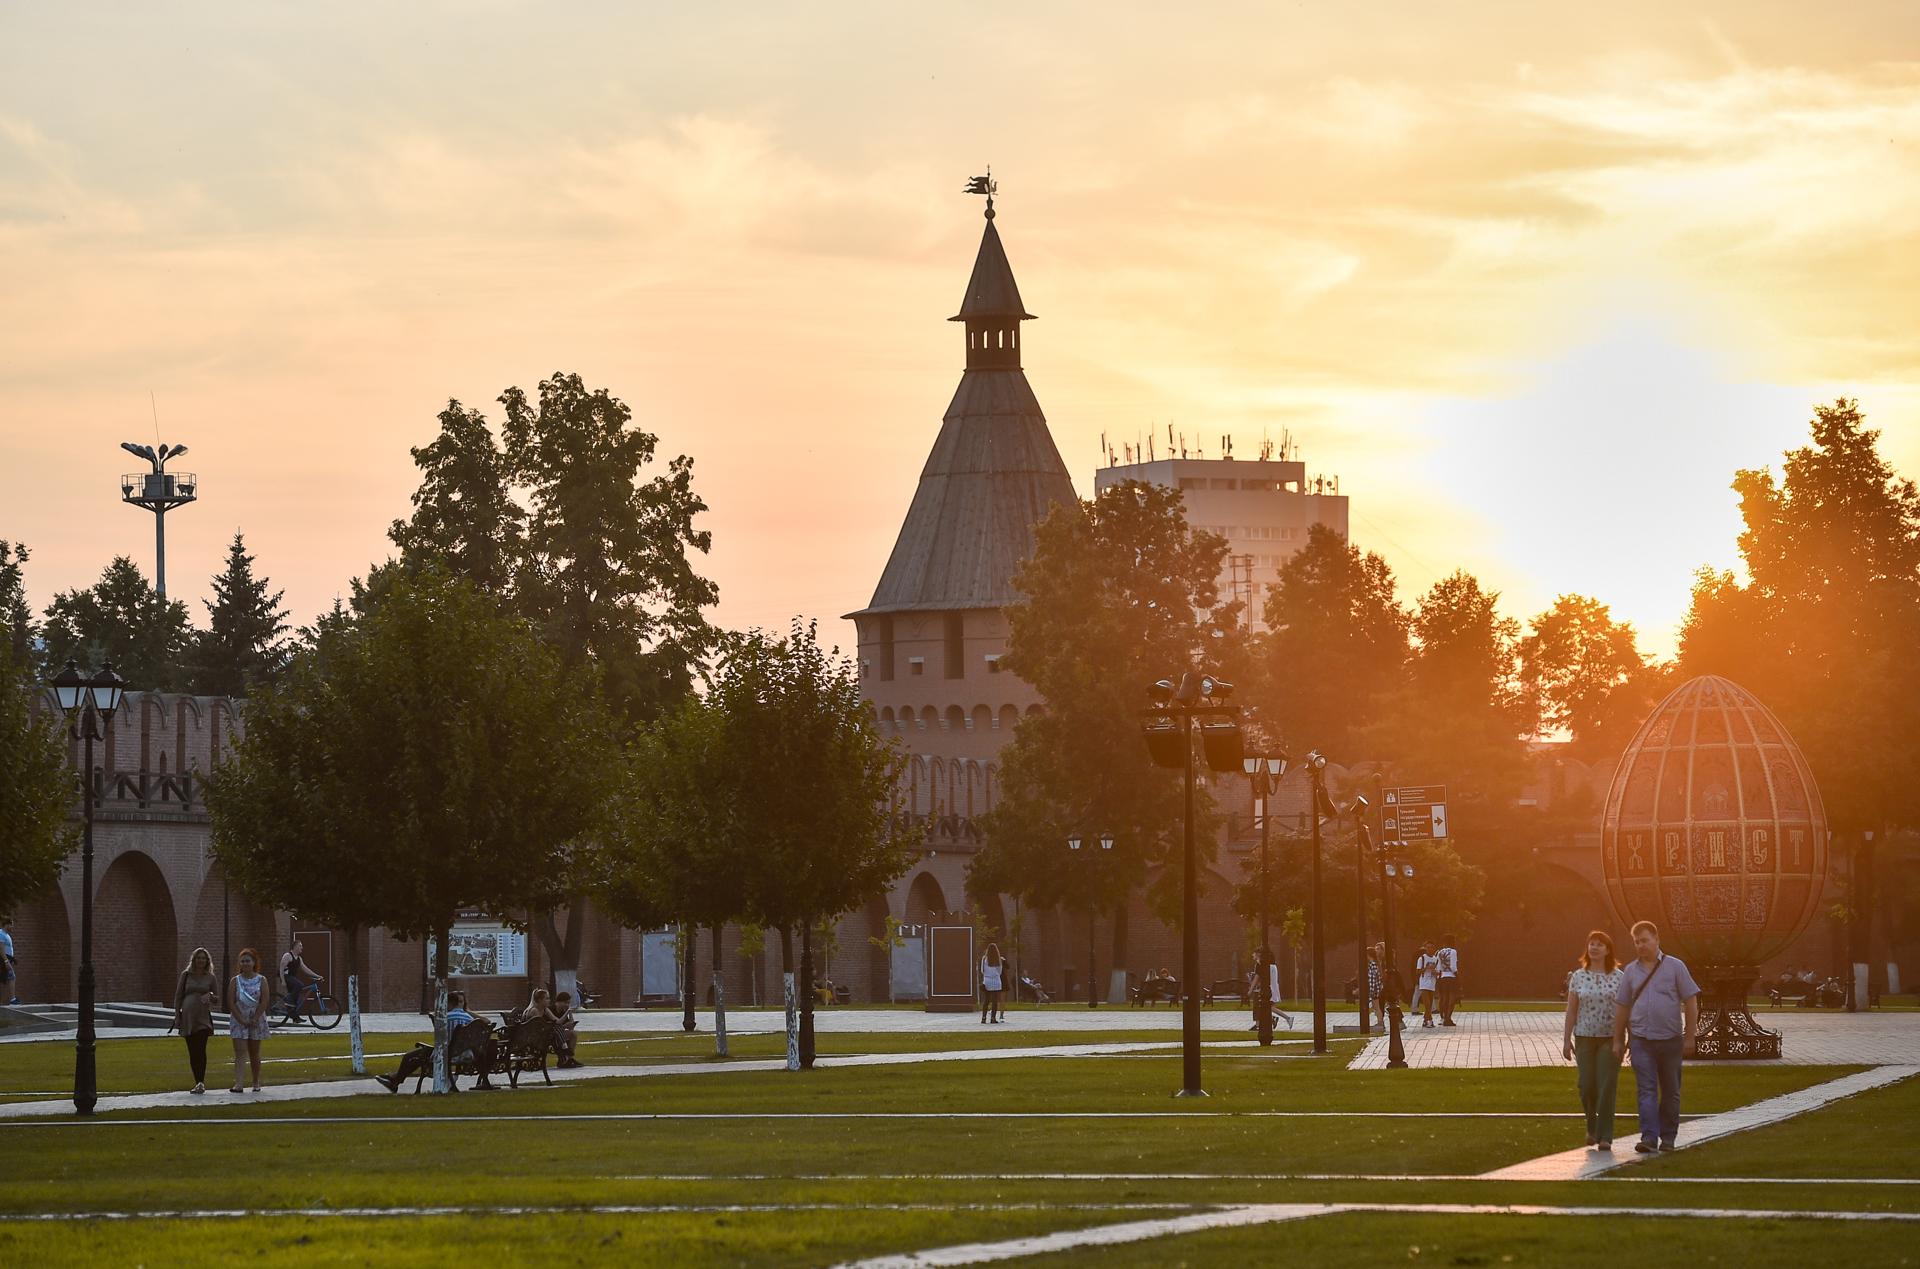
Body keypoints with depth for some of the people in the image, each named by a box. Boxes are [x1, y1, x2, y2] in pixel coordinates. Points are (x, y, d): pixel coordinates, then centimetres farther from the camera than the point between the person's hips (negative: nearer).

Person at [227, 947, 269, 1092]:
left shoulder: (261, 980, 1)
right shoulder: (236, 981, 1)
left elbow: (264, 1002, -5)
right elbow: (231, 1003, -4)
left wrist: (254, 1020, -11)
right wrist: (241, 1020, -11)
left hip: (256, 1020, 1)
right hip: (238, 1020, -1)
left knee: (254, 1053, 11)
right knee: (240, 1052, -11)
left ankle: (256, 1083, 24)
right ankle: (238, 1084, -20)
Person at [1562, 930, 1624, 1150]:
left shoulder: (1618, 977, 2)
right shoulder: (1578, 977, 6)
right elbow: (1571, 1010, 7)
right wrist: (1567, 1040, 4)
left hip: (1610, 1039, -2)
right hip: (1585, 1038, 2)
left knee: (1606, 1086, -8)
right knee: (1587, 1085, 0)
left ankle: (1604, 1137, -4)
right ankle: (1592, 1129, 24)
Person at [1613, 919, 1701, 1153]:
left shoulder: (1674, 967, 1)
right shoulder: (1631, 971, 8)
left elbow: (1691, 1002, 1)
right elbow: (1623, 1008, 13)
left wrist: (1689, 1037, -5)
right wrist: (1618, 1041, 10)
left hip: (1670, 1039, -1)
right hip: (1641, 1040, 1)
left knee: (1671, 1092, 7)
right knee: (1646, 1091, -8)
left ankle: (1667, 1138, 17)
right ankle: (1649, 1138, -15)